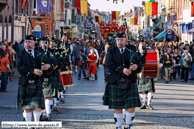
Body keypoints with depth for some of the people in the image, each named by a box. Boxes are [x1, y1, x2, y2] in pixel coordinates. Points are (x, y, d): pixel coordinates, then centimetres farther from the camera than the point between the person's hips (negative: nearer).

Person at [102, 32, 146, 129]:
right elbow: (108, 62, -12)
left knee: (131, 106, -4)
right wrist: (122, 70, -23)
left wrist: (137, 65, -22)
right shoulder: (111, 51, 4)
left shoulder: (132, 50, 7)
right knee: (117, 106, 6)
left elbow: (143, 59, 1)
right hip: (115, 82, 0)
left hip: (130, 82, 1)